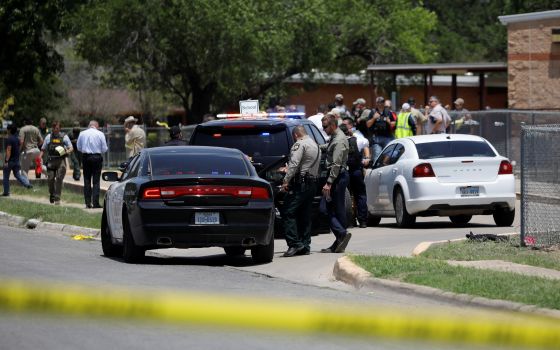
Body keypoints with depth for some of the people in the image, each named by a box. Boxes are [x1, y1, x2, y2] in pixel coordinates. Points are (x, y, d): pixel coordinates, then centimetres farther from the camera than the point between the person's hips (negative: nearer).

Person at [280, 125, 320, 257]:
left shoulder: (300, 144, -8)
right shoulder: (315, 146, 22)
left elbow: (294, 164, -19)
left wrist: (286, 180, -20)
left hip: (300, 183, -9)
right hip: (312, 182, 9)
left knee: (288, 213, -10)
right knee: (305, 215, 12)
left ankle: (294, 244, -19)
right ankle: (305, 246, 11)